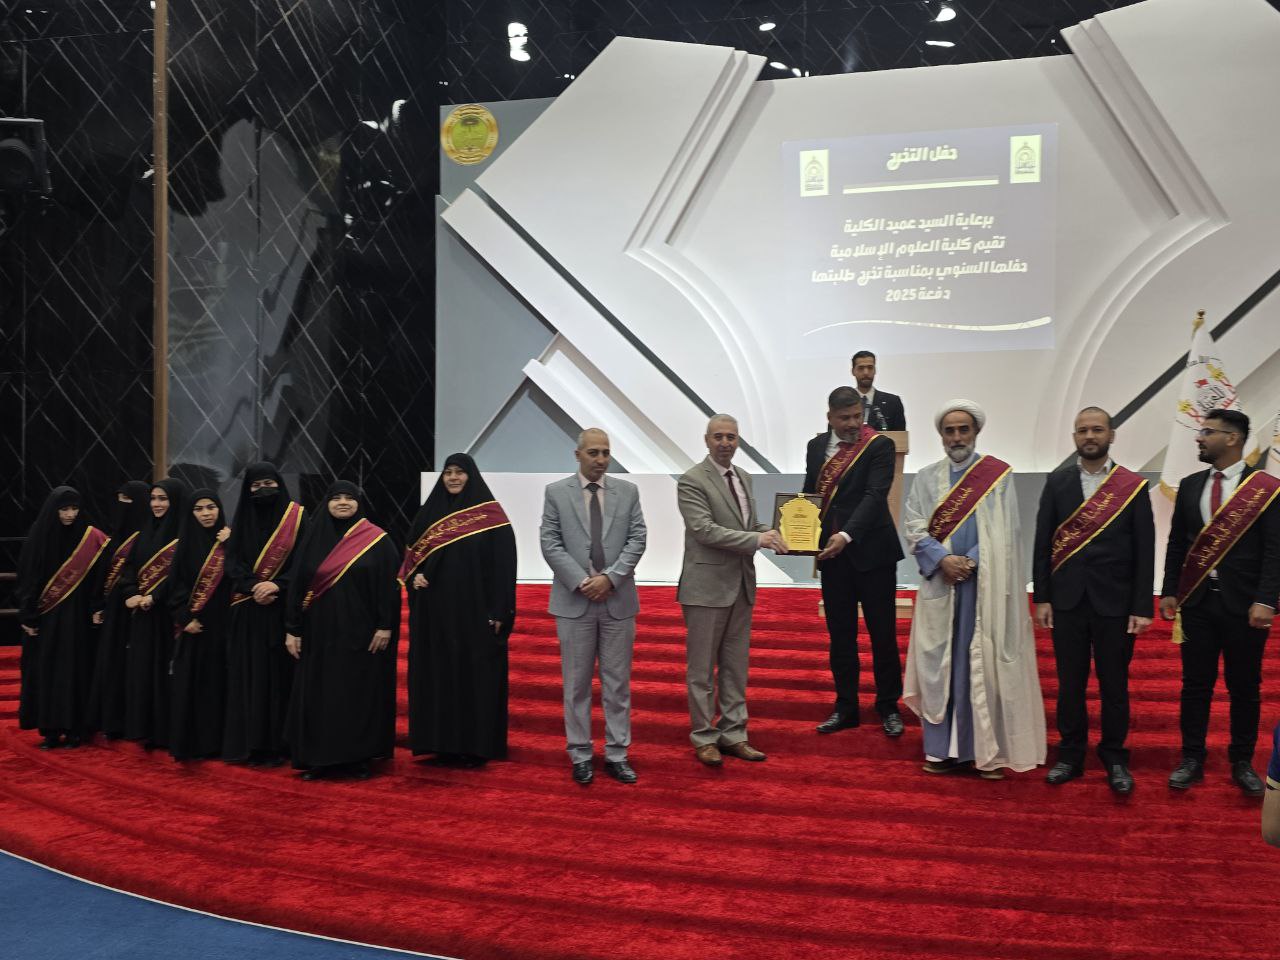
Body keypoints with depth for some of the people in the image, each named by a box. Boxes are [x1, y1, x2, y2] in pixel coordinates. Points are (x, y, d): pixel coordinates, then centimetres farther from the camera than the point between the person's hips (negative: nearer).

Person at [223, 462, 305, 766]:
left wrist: (277, 585, -18)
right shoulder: (241, 520, 10)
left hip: (282, 609, -2)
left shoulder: (297, 517, 1)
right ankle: (245, 742, 10)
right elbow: (233, 561, 2)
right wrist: (254, 587, -14)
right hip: (247, 612, 3)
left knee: (279, 675, -2)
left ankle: (275, 744, 4)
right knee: (247, 676, 3)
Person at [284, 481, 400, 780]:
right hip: (320, 631, 3)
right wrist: (292, 629, 1)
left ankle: (359, 757, 14)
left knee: (362, 693, 3)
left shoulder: (377, 540, -3)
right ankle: (319, 758, 15)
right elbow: (297, 584, 6)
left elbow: (389, 585, -5)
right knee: (319, 694, 5)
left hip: (361, 631, -2)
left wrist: (385, 626, -12)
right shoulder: (314, 538, 5)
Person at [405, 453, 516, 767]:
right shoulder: (431, 512, 8)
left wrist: (500, 611, -14)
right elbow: (412, 553, 16)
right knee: (439, 675, 7)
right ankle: (444, 742, 16)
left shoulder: (490, 515, -5)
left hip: (476, 610, -4)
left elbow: (504, 565, -8)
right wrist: (414, 576, -6)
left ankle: (476, 745, 8)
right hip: (437, 611, 4)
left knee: (475, 675, -1)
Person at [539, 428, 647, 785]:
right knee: (577, 682, 5)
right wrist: (581, 581, -13)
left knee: (618, 682, 6)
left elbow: (637, 540, 0)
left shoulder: (628, 491, 6)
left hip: (618, 601, 1)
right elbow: (549, 543, -4)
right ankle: (580, 755, 15)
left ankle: (617, 755, 15)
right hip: (574, 601, -1)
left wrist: (610, 577, -12)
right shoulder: (556, 492, 2)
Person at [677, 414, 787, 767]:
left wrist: (769, 533, -2)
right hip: (707, 586, -7)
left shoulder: (744, 477, 12)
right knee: (703, 668, 4)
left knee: (736, 666, 12)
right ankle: (704, 737, 15)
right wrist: (756, 540, -23)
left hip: (741, 584, 7)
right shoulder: (691, 480, -11)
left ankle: (733, 734, 22)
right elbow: (705, 530, -20)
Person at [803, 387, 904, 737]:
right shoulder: (816, 446, 9)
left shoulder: (879, 446, -7)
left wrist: (847, 535, -29)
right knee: (840, 634, 10)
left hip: (872, 551, -4)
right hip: (832, 552, 4)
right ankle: (845, 707, 20)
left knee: (883, 632, 5)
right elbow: (809, 494, 13)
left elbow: (875, 495, -18)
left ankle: (889, 707, 18)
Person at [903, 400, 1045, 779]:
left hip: (987, 585, -2)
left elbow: (1004, 532, -3)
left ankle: (990, 750, 8)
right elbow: (914, 528, 2)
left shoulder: (1000, 475, 3)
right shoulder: (927, 478, 10)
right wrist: (943, 559, -13)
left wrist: (970, 562, -13)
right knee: (940, 663, 3)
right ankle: (944, 748, 12)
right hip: (940, 584, 2)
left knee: (986, 663, -1)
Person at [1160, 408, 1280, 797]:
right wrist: (1169, 592, 6)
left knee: (1244, 687, 7)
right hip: (1197, 602, 4)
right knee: (1196, 684, 8)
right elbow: (1177, 543, 11)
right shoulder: (1190, 486, 9)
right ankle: (1192, 759, 17)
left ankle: (1242, 762, 20)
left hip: (1243, 604, -3)